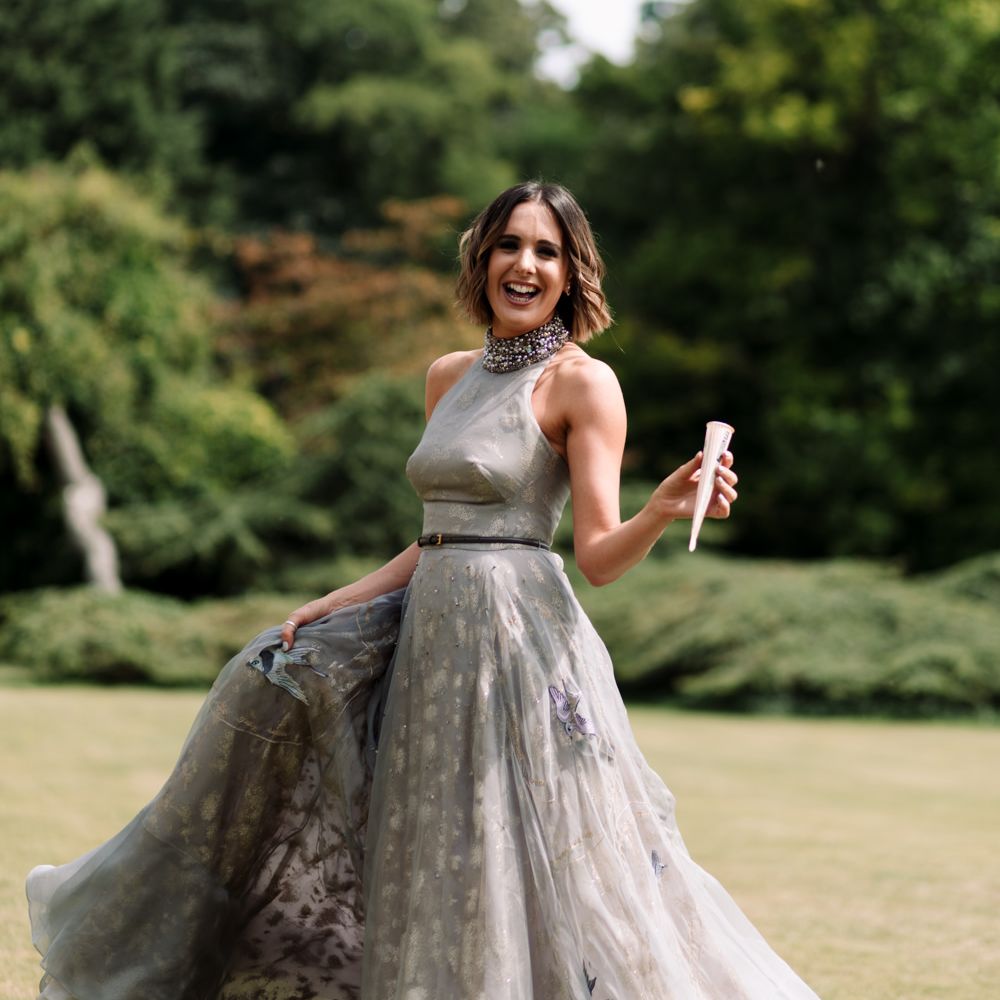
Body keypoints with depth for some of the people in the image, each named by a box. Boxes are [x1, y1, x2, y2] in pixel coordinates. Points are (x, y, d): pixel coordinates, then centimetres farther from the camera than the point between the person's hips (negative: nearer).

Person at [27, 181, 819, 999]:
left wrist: (668, 509, -32)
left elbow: (600, 556, -13)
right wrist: (333, 605, 14)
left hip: (520, 636, -8)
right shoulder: (450, 377, 15)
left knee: (527, 870, -8)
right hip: (431, 627, 8)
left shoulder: (583, 383, -6)